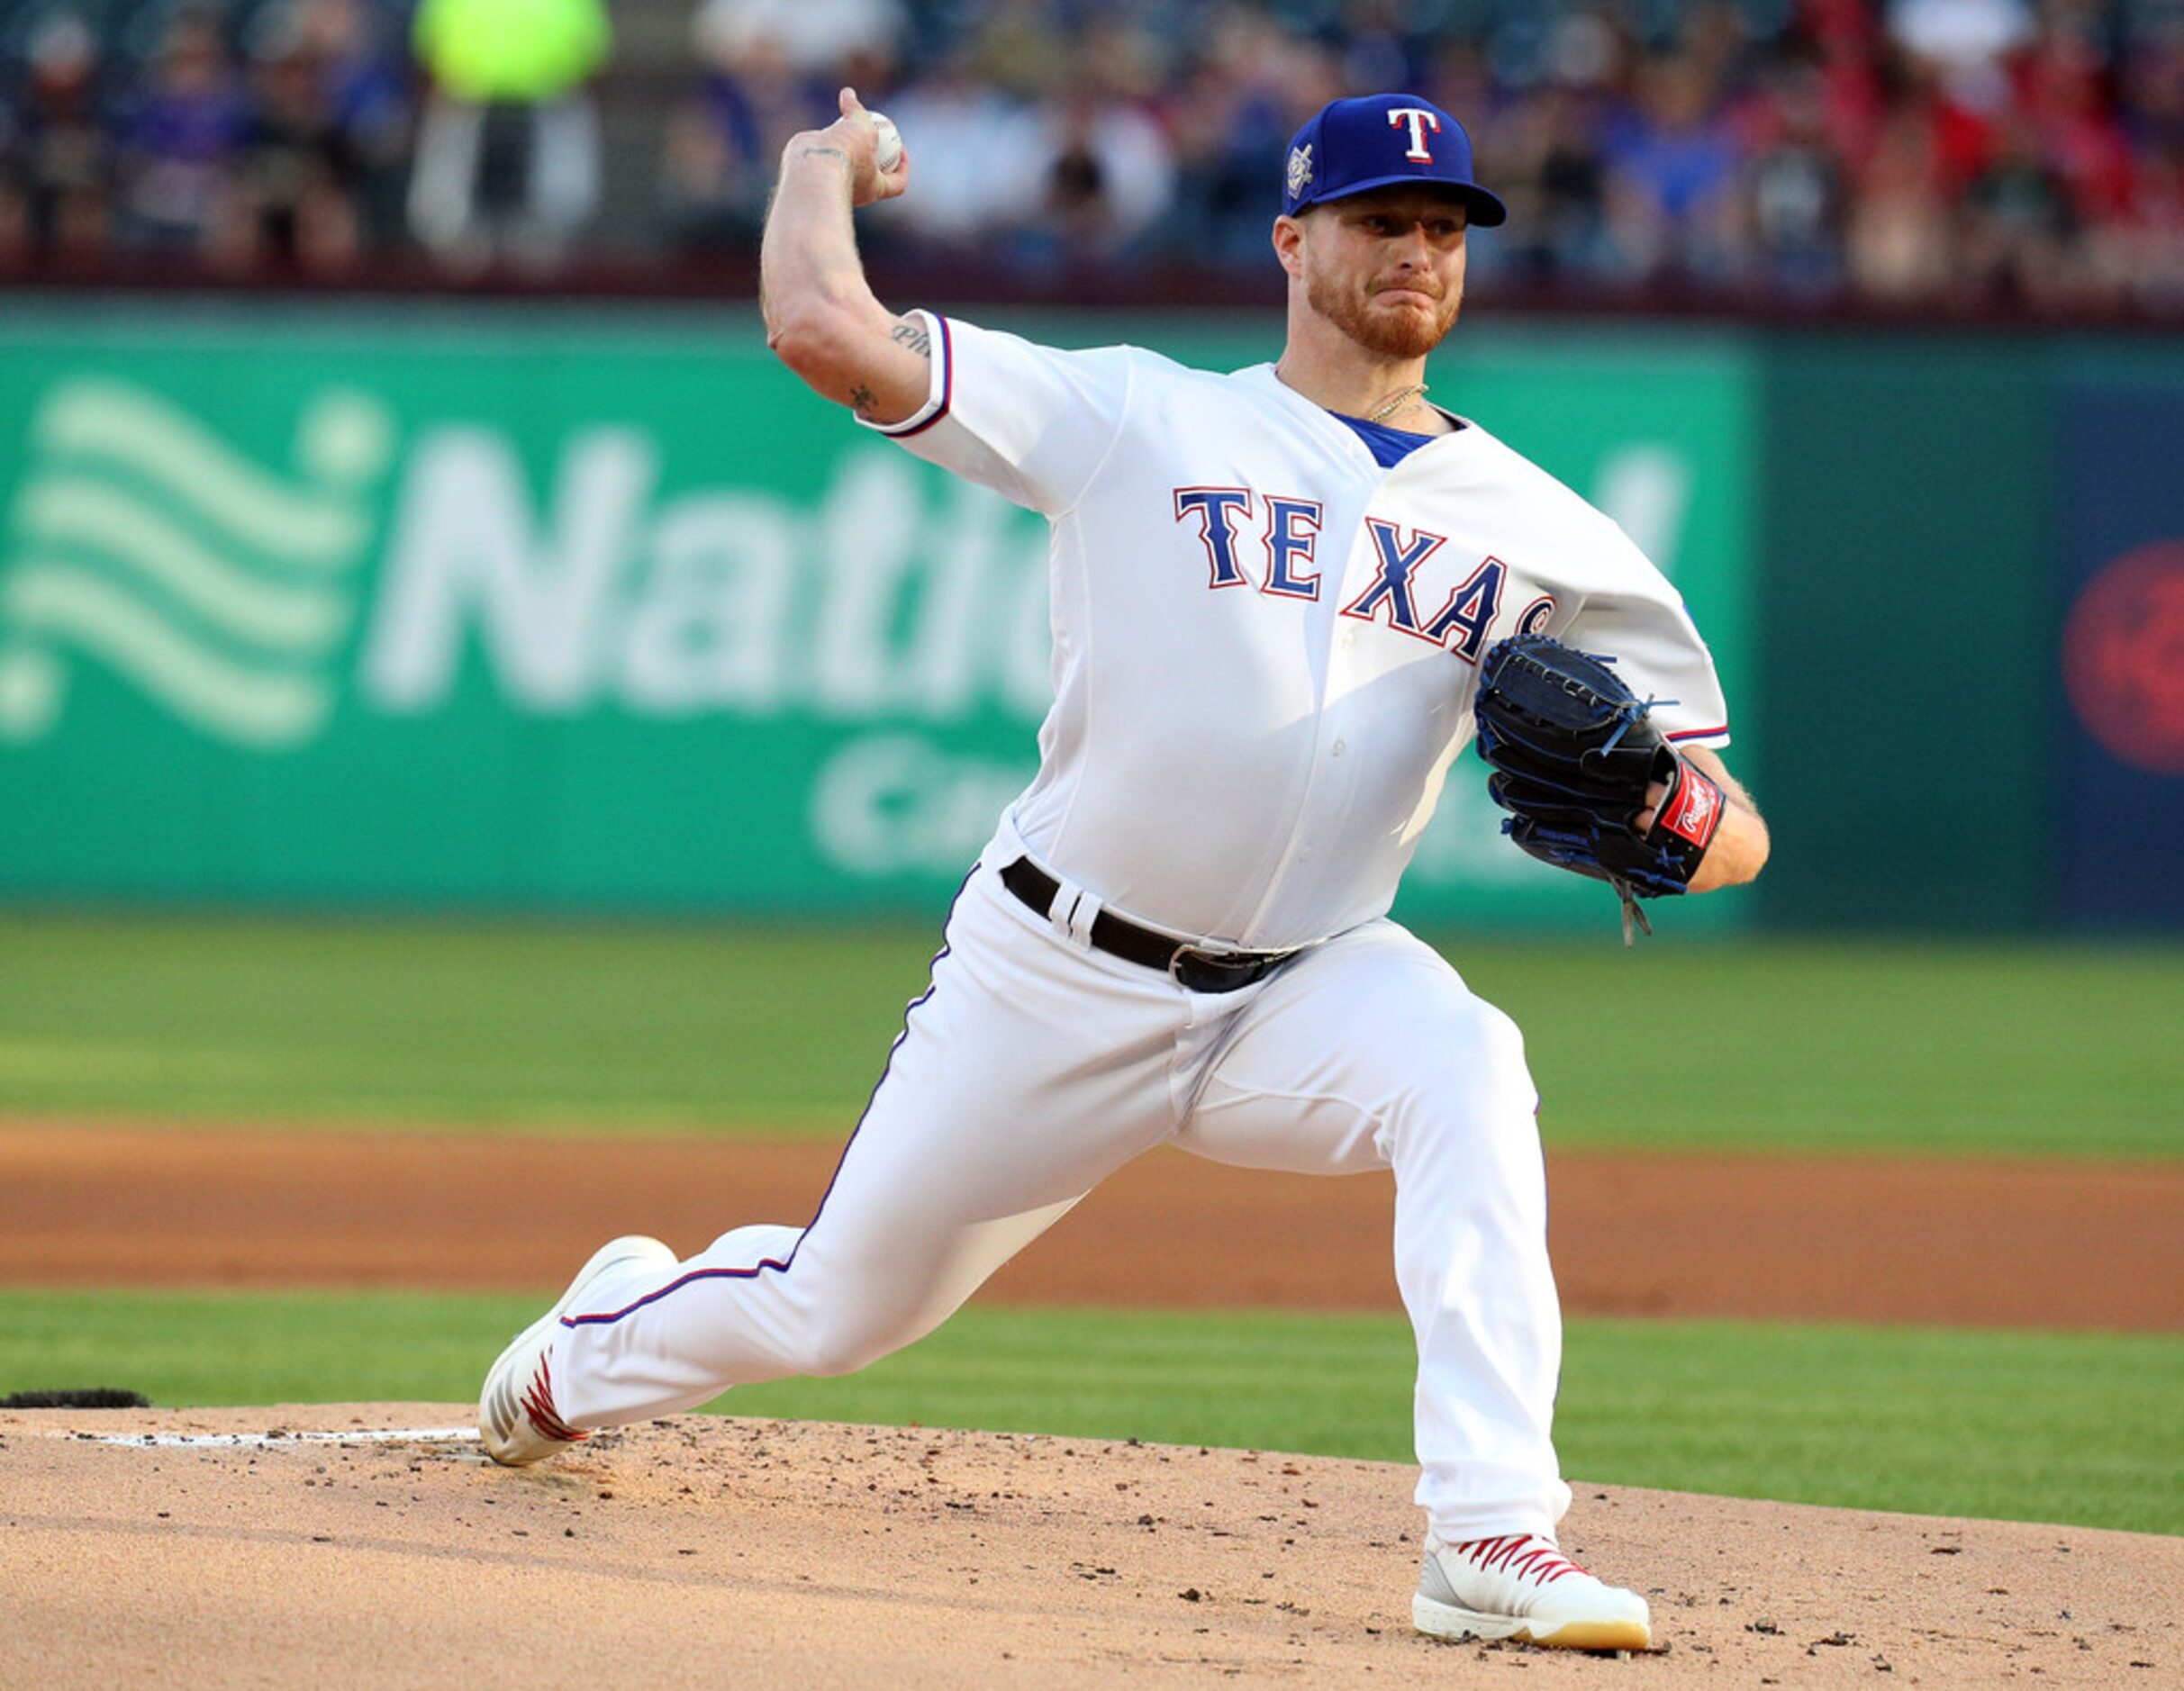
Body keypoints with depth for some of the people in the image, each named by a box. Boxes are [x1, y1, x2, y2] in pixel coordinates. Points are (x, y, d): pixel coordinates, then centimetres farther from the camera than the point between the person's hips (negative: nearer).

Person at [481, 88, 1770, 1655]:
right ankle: (602, 1343, 47)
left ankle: (1493, 1541, -39)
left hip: (1307, 985, 1)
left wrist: (1672, 811, -25)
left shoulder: (1540, 531, 1)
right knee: (832, 1312, 10)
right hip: (1055, 980, -1)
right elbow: (821, 324, -13)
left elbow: (1730, 838, -2)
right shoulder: (1140, 420, -5)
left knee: (1467, 1072, -33)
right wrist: (823, 161, 6)